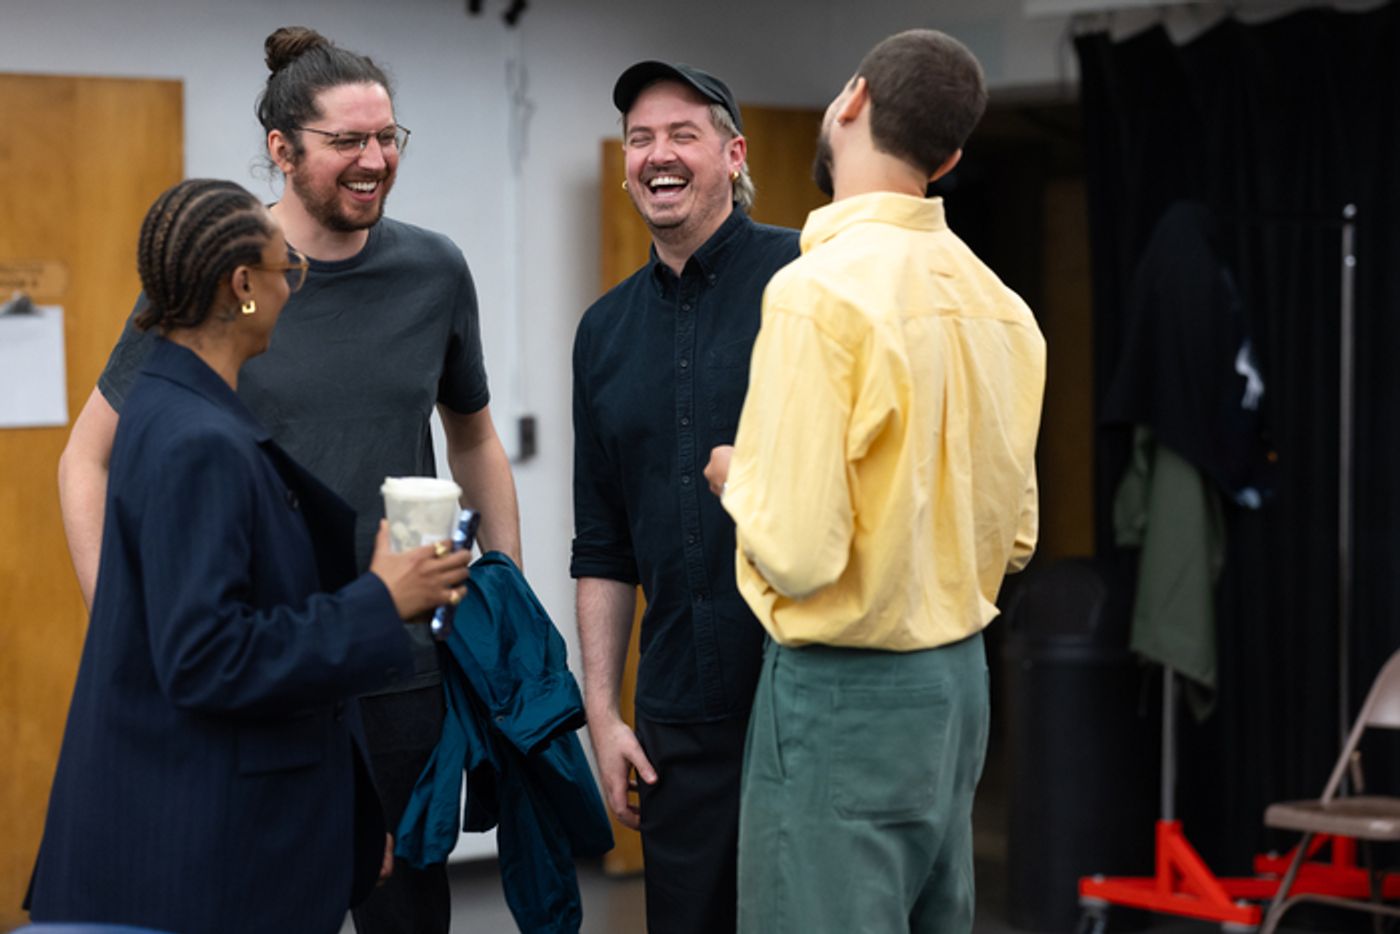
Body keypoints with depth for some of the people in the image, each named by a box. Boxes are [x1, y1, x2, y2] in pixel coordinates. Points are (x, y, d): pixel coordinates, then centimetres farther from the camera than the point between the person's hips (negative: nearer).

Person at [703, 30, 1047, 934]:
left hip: (846, 691, -8)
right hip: (959, 678, 8)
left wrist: (739, 479, -2)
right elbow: (1015, 536, 11)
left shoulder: (821, 289, -19)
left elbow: (798, 553, -21)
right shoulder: (997, 301, 3)